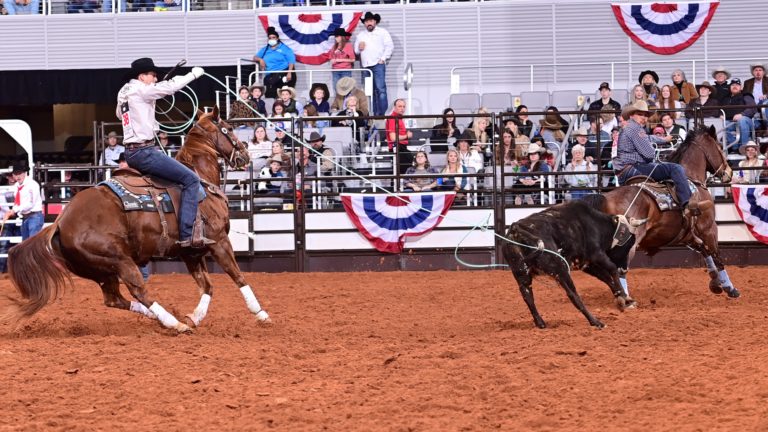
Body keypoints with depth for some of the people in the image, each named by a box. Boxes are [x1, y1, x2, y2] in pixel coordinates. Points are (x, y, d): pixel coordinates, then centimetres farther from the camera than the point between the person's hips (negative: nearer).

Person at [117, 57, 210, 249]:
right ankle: (186, 235, -20)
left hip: (130, 152, 11)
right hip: (144, 152, -11)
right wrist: (194, 74, -2)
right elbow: (170, 87, -16)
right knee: (191, 179, -12)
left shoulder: (123, 93, 16)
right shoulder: (141, 90, -12)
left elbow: (120, 114, 35)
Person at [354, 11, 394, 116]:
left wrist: (383, 58, -8)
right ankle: (374, 113, 4)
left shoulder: (382, 32, 9)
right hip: (365, 66, 5)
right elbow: (356, 50, 23)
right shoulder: (361, 35, 22)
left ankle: (382, 114, -16)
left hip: (378, 64, -5)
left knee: (380, 89, -14)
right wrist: (359, 48, 0)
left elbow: (389, 46, 2)